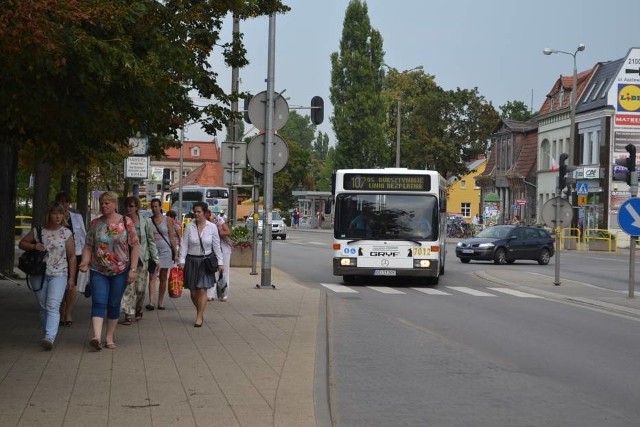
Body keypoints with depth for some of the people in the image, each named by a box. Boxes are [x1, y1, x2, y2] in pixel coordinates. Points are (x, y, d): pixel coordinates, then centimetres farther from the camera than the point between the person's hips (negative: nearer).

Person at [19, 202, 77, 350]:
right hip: (39, 275, 3)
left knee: (53, 306, -17)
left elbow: (72, 256, 3)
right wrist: (34, 246, -6)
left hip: (59, 275, -3)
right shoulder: (38, 231, 6)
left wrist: (71, 278, -1)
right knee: (43, 307, 7)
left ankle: (50, 337, -30)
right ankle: (49, 335, 20)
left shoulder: (66, 233, 2)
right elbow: (21, 243, 15)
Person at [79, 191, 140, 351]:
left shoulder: (126, 222, -1)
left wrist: (133, 269, -8)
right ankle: (97, 337, -23)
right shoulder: (95, 223, 6)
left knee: (114, 305, 6)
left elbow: (135, 246, -2)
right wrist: (85, 262, -12)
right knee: (98, 303, -12)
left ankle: (109, 337, 17)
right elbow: (88, 247, 6)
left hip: (120, 271, -1)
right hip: (98, 271, 1)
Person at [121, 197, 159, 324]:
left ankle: (139, 309, 29)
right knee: (128, 286, -9)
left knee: (141, 288, 6)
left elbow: (151, 241, 6)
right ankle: (128, 314, -5)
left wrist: (155, 259, 3)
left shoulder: (145, 222, 1)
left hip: (142, 258, 1)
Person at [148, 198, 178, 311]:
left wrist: (175, 251, -1)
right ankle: (151, 302, -20)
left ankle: (161, 302, 13)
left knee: (163, 278, 6)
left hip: (165, 250, 0)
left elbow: (172, 237, 3)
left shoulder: (167, 220, 3)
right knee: (152, 276, -12)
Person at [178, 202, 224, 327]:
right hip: (191, 261, 1)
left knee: (202, 290, -8)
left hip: (205, 261, -1)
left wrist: (220, 262, 1)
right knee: (193, 291, 5)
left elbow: (216, 246, 4)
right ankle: (200, 312, 26)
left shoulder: (212, 227, 0)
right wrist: (181, 260, -8)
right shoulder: (189, 227, 0)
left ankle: (199, 317, 0)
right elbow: (184, 244, 0)